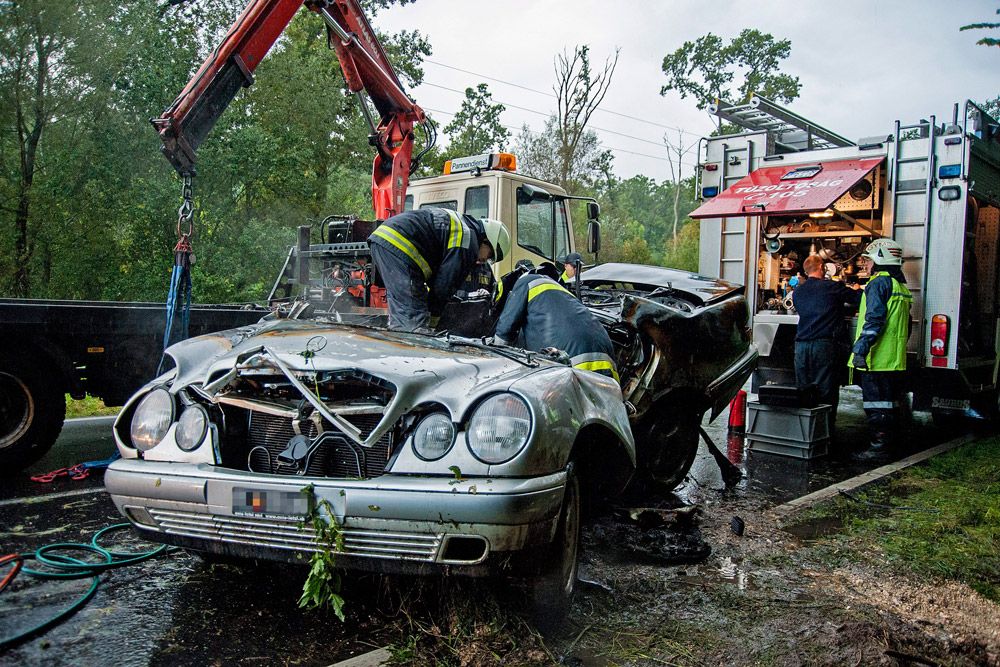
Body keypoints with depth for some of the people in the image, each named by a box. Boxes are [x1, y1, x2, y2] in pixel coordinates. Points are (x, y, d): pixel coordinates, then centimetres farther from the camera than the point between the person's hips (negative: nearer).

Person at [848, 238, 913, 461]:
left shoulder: (879, 283, -11)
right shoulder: (901, 286, 19)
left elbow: (874, 320, -20)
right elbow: (905, 327, 23)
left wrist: (861, 349, -21)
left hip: (877, 358, -10)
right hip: (895, 358, 10)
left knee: (876, 404, -5)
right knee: (890, 403, 14)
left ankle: (879, 446, -3)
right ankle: (890, 443, 21)